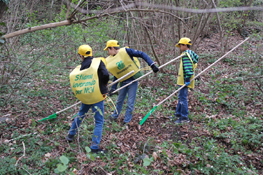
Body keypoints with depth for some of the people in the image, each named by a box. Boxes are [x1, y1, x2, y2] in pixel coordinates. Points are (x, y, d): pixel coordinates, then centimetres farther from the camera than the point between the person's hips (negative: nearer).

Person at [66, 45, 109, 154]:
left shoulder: (78, 69, 6)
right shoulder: (98, 62, -6)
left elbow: (74, 83, 4)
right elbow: (105, 75, -18)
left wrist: (81, 94, 15)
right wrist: (103, 85, 1)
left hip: (84, 98, 5)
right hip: (96, 97, -5)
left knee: (81, 115, 29)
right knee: (99, 122, 3)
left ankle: (71, 135, 42)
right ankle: (94, 147, 3)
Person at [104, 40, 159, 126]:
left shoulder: (125, 51, -17)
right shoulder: (110, 61, 1)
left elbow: (142, 54, -16)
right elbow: (116, 75, 7)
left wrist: (152, 65, -23)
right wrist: (113, 88, 0)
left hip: (133, 81, -5)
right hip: (123, 82, 5)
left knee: (130, 102, 2)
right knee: (119, 100, 19)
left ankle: (126, 121, 17)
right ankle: (115, 116, 40)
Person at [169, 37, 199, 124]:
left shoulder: (185, 54, -14)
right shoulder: (191, 53, 15)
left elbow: (188, 67, -23)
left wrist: (187, 78, -24)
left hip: (184, 81, -11)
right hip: (183, 80, 11)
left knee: (183, 97, -6)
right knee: (181, 97, 18)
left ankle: (184, 117, 0)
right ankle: (178, 113, 29)